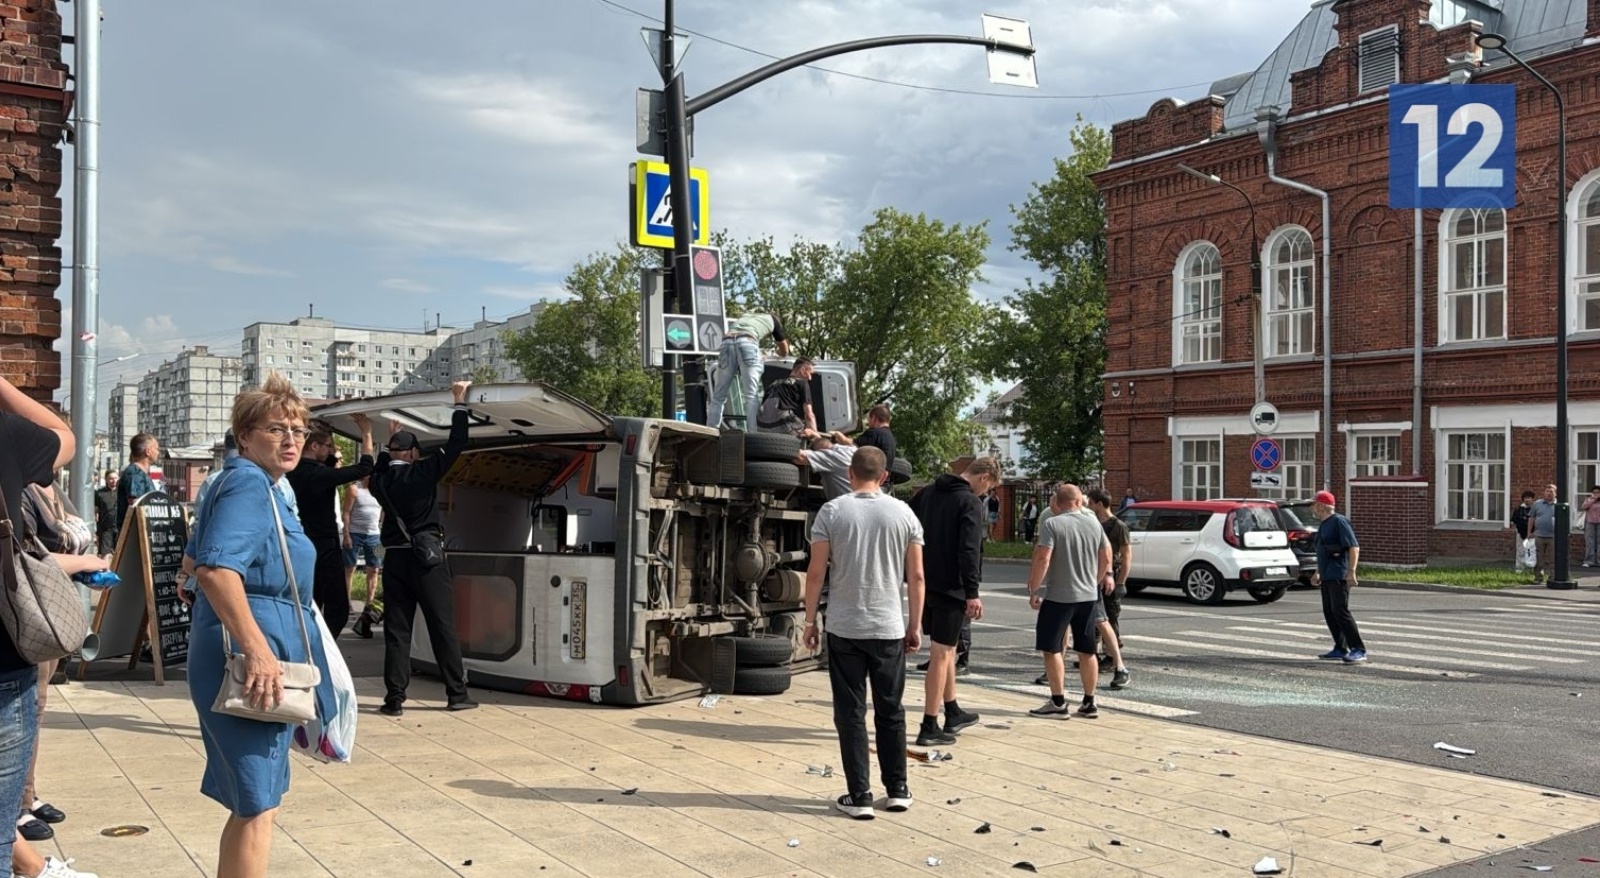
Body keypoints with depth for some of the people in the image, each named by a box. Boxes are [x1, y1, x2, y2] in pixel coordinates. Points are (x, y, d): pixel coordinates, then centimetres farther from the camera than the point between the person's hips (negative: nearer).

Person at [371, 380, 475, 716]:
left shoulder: (382, 479, 5)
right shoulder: (422, 472, -7)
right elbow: (456, 444, -7)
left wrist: (392, 438, 41)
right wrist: (459, 403, 0)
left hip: (395, 558, 4)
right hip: (427, 557, -4)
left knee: (396, 630, 6)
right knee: (443, 627, 1)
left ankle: (394, 698, 2)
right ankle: (457, 694, 5)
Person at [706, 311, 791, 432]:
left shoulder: (746, 316, 43)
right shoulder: (773, 319, 32)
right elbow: (784, 352, 42)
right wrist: (777, 352, 64)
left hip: (727, 341, 4)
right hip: (747, 342, -4)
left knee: (719, 396, 7)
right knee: (752, 395, -4)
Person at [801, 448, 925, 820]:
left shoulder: (831, 512, -4)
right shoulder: (903, 513, 1)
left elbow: (815, 573, -5)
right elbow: (916, 576, 1)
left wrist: (810, 621, 5)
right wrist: (915, 627, 11)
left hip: (844, 629, -2)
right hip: (889, 629, 2)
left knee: (851, 713, 5)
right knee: (891, 711, 14)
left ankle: (859, 796, 7)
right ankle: (897, 790, 21)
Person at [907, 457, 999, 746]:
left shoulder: (927, 493, 9)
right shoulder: (971, 503, -13)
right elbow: (969, 551, -21)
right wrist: (973, 593, -20)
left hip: (923, 584, 8)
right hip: (950, 587, -8)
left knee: (945, 648, 20)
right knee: (941, 653, -3)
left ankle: (953, 713, 32)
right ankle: (929, 727, 0)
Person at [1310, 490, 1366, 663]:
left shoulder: (1339, 522, -11)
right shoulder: (1323, 525, 18)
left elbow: (1354, 547, -17)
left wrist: (1351, 571, -24)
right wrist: (1318, 573, 26)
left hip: (1339, 576, -10)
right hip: (1327, 577, 10)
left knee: (1340, 611, -14)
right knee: (1329, 613, 8)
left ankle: (1359, 650, -12)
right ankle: (1340, 649, 13)